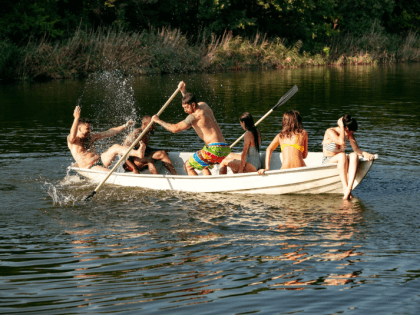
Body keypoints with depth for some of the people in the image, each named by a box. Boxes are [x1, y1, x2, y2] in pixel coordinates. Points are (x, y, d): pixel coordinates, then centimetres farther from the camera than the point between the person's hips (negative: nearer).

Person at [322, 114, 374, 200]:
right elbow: (341, 142, -33)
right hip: (328, 162, -5)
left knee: (354, 155, -30)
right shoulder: (330, 132, -16)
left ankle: (349, 188, -47)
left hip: (341, 162, 5)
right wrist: (341, 127, -24)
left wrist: (364, 153, -22)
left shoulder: (349, 134, 2)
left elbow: (356, 150, -1)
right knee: (342, 155, -38)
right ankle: (345, 188, -44)